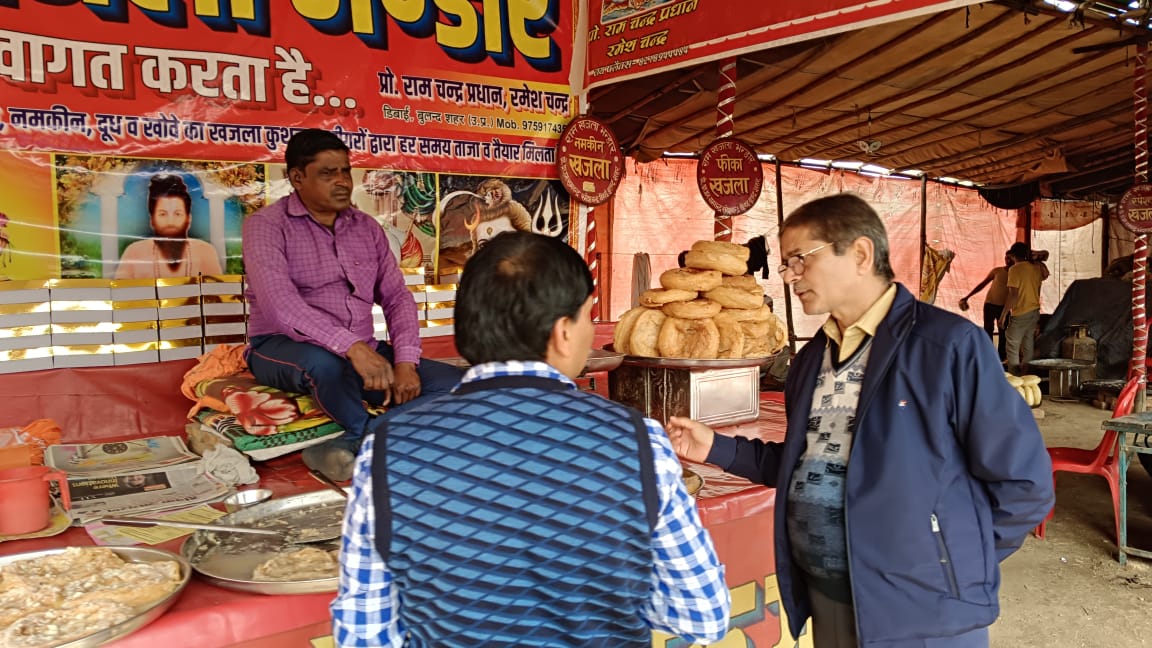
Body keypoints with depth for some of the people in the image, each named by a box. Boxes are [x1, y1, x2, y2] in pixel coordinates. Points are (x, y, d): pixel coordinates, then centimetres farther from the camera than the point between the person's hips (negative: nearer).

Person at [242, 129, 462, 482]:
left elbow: (397, 298, 7)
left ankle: (348, 446, -26)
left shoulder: (367, 227, 11)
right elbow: (278, 300, -22)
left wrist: (405, 361, -11)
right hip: (285, 348, -5)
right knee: (325, 363, -41)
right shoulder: (266, 224, -5)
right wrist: (350, 346, -34)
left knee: (455, 383, -15)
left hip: (361, 350, 5)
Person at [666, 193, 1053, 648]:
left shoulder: (948, 344, -15)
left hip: (923, 611, -6)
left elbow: (1023, 482, -12)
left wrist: (955, 558, -6)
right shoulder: (813, 357, 7)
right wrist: (718, 448, 5)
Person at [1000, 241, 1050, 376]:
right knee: (1028, 347, 13)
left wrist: (1003, 315, -14)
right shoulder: (1037, 267, 7)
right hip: (1034, 312, 7)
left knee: (1012, 347, -1)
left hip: (1020, 314, -7)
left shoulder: (1015, 269, -14)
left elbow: (1013, 295, -17)